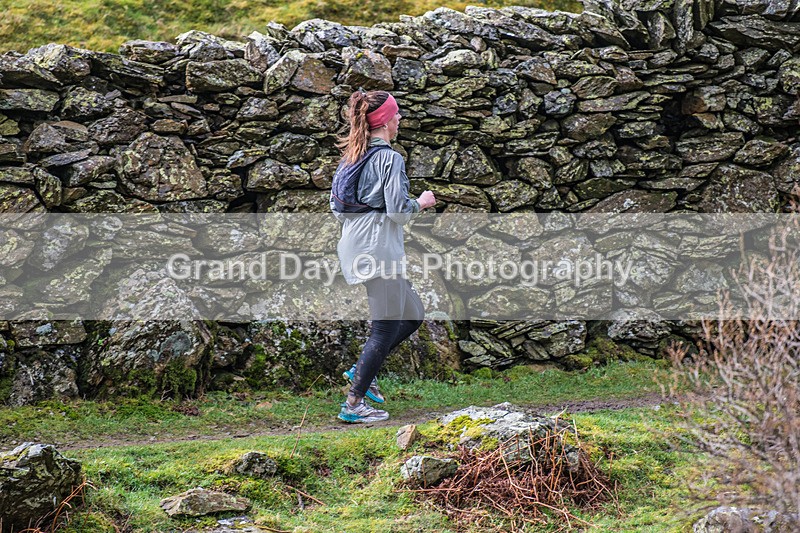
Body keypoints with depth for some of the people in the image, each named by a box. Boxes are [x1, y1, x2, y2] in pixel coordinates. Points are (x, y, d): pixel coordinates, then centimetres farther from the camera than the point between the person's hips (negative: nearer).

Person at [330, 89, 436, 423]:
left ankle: (362, 371, 16)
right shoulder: (390, 158, -13)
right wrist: (421, 203, 0)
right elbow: (397, 210, -17)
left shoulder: (352, 155, 12)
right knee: (386, 327, -2)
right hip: (379, 248, -9)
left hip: (353, 243, 9)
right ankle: (354, 405, 1)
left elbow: (336, 206, 15)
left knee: (413, 315, 19)